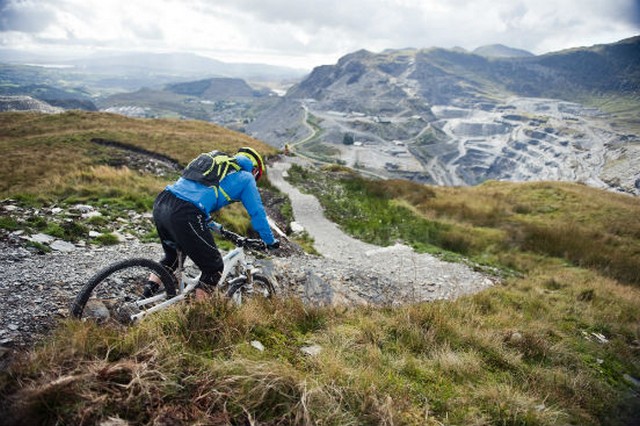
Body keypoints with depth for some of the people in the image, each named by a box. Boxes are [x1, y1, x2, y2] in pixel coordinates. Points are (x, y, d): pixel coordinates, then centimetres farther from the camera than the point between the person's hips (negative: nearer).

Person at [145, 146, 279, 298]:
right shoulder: (246, 177, 13)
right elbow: (257, 213, 14)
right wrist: (270, 241, 28)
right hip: (183, 215, -8)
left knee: (172, 256, 33)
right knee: (214, 268, 10)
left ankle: (147, 293, 24)